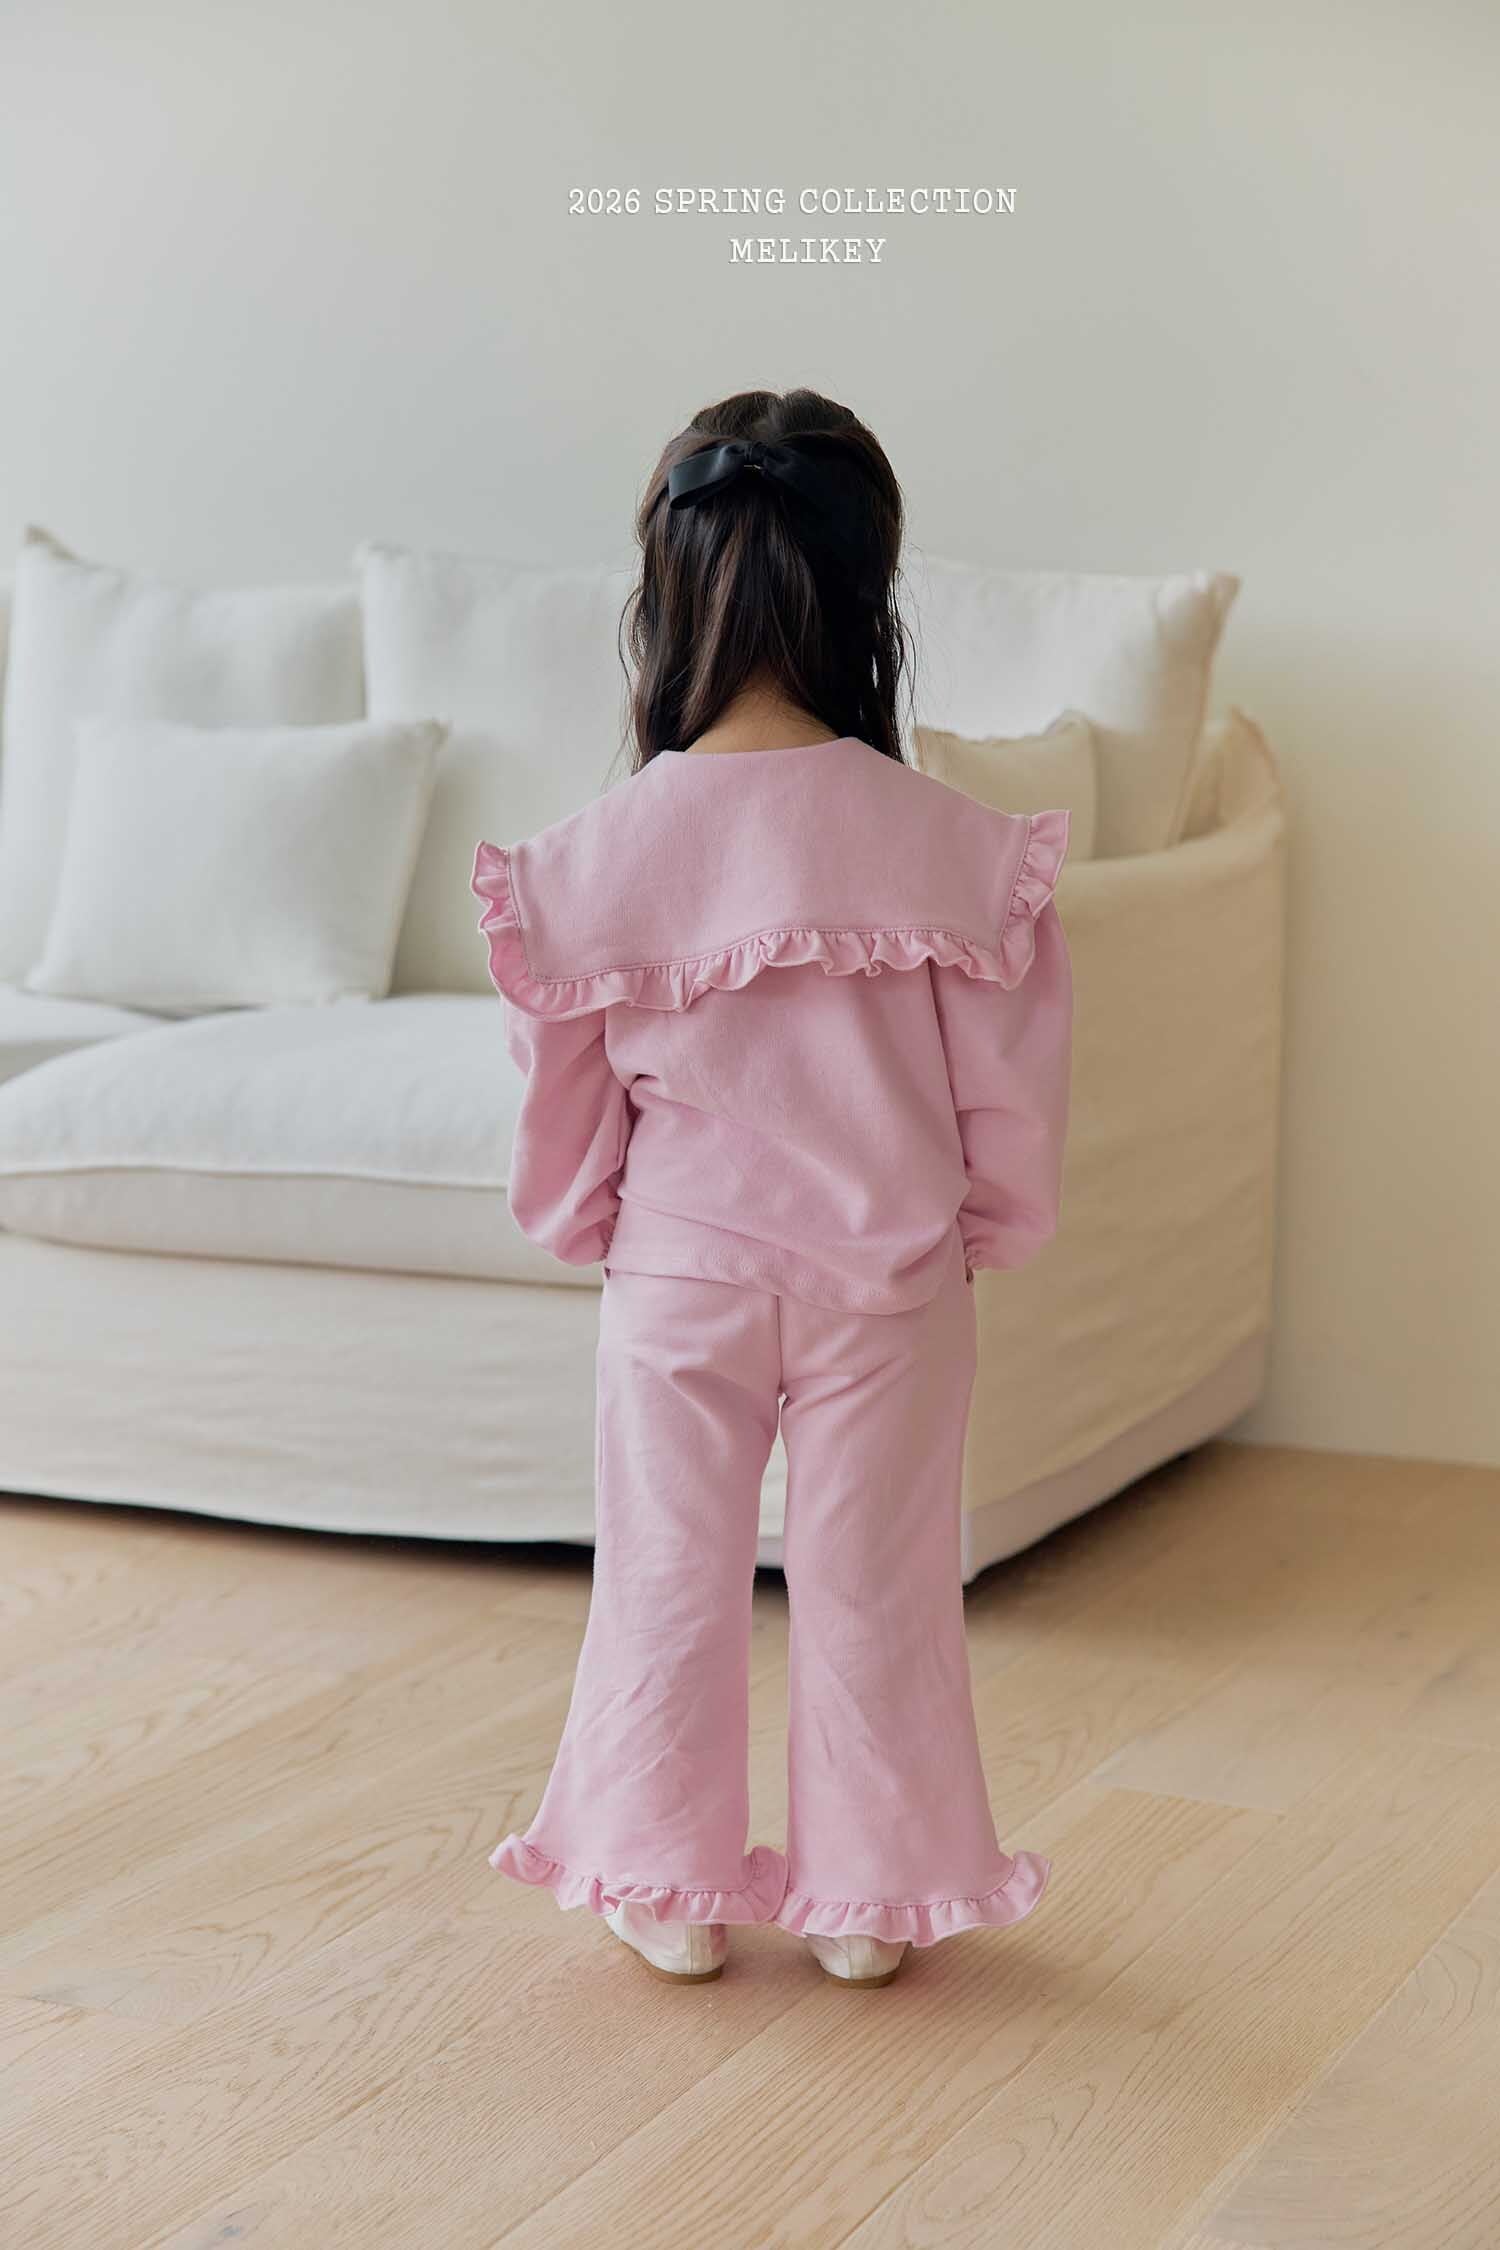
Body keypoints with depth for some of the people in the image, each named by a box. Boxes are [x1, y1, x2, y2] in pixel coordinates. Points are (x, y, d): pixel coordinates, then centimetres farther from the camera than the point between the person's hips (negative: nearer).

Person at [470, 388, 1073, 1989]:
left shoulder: (599, 852, -13)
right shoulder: (947, 844, -14)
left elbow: (565, 1095, -2)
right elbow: (1010, 1089, -5)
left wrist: (581, 1224, 17)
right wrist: (990, 1228, 13)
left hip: (678, 1274, 0)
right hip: (889, 1277, 0)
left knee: (669, 1577, 14)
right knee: (874, 1586, 13)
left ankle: (670, 1888, 25)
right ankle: (868, 1894, 24)